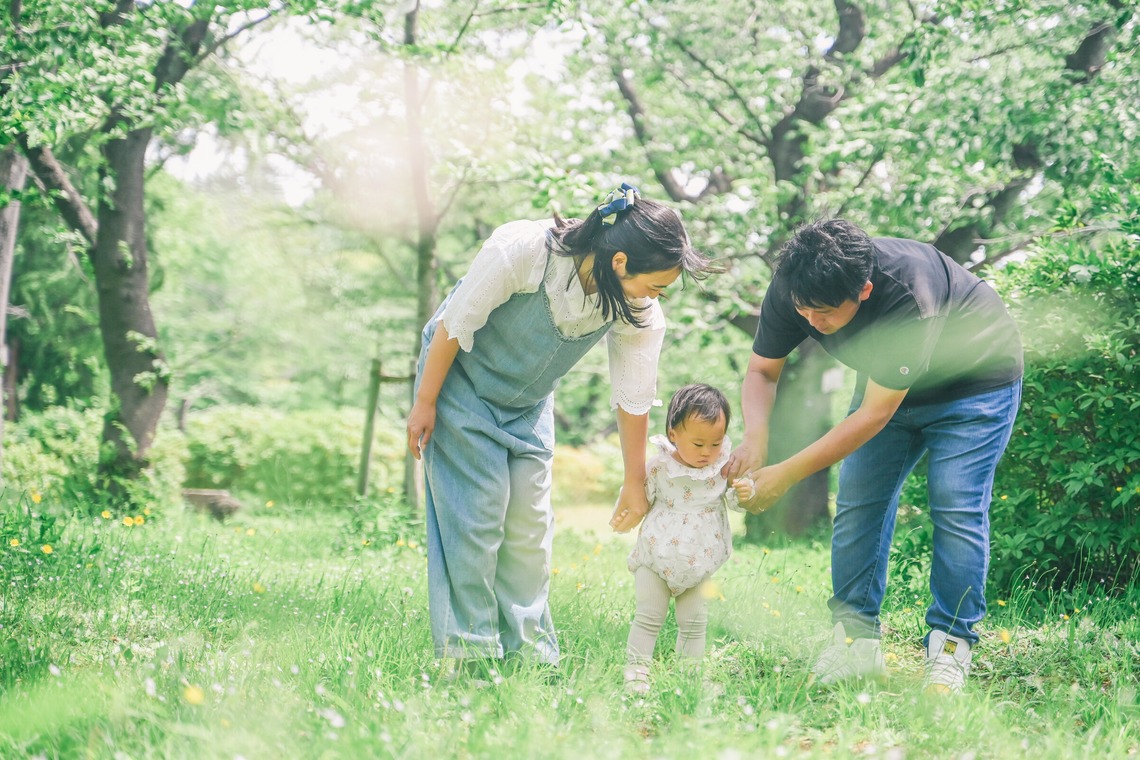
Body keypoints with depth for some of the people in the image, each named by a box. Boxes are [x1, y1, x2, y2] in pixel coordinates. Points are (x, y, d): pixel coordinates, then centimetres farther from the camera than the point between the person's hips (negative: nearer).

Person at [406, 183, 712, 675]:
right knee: (477, 515, -10)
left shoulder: (639, 312, -21)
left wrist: (635, 482, 0)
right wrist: (425, 402, -15)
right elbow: (455, 324, -22)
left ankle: (528, 649, 10)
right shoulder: (520, 250, -35)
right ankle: (468, 652, -3)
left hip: (529, 405, 5)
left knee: (530, 524, 1)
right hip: (461, 382, -5)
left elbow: (633, 398, -8)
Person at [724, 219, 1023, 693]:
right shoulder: (791, 290, -24)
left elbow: (875, 414, -36)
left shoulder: (907, 298, -41)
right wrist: (755, 437, -32)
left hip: (974, 382, -6)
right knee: (857, 503, -4)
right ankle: (857, 643, 3)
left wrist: (787, 474, -35)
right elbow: (761, 370, -10)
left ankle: (950, 648, -5)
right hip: (888, 377, 6)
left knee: (957, 509, -15)